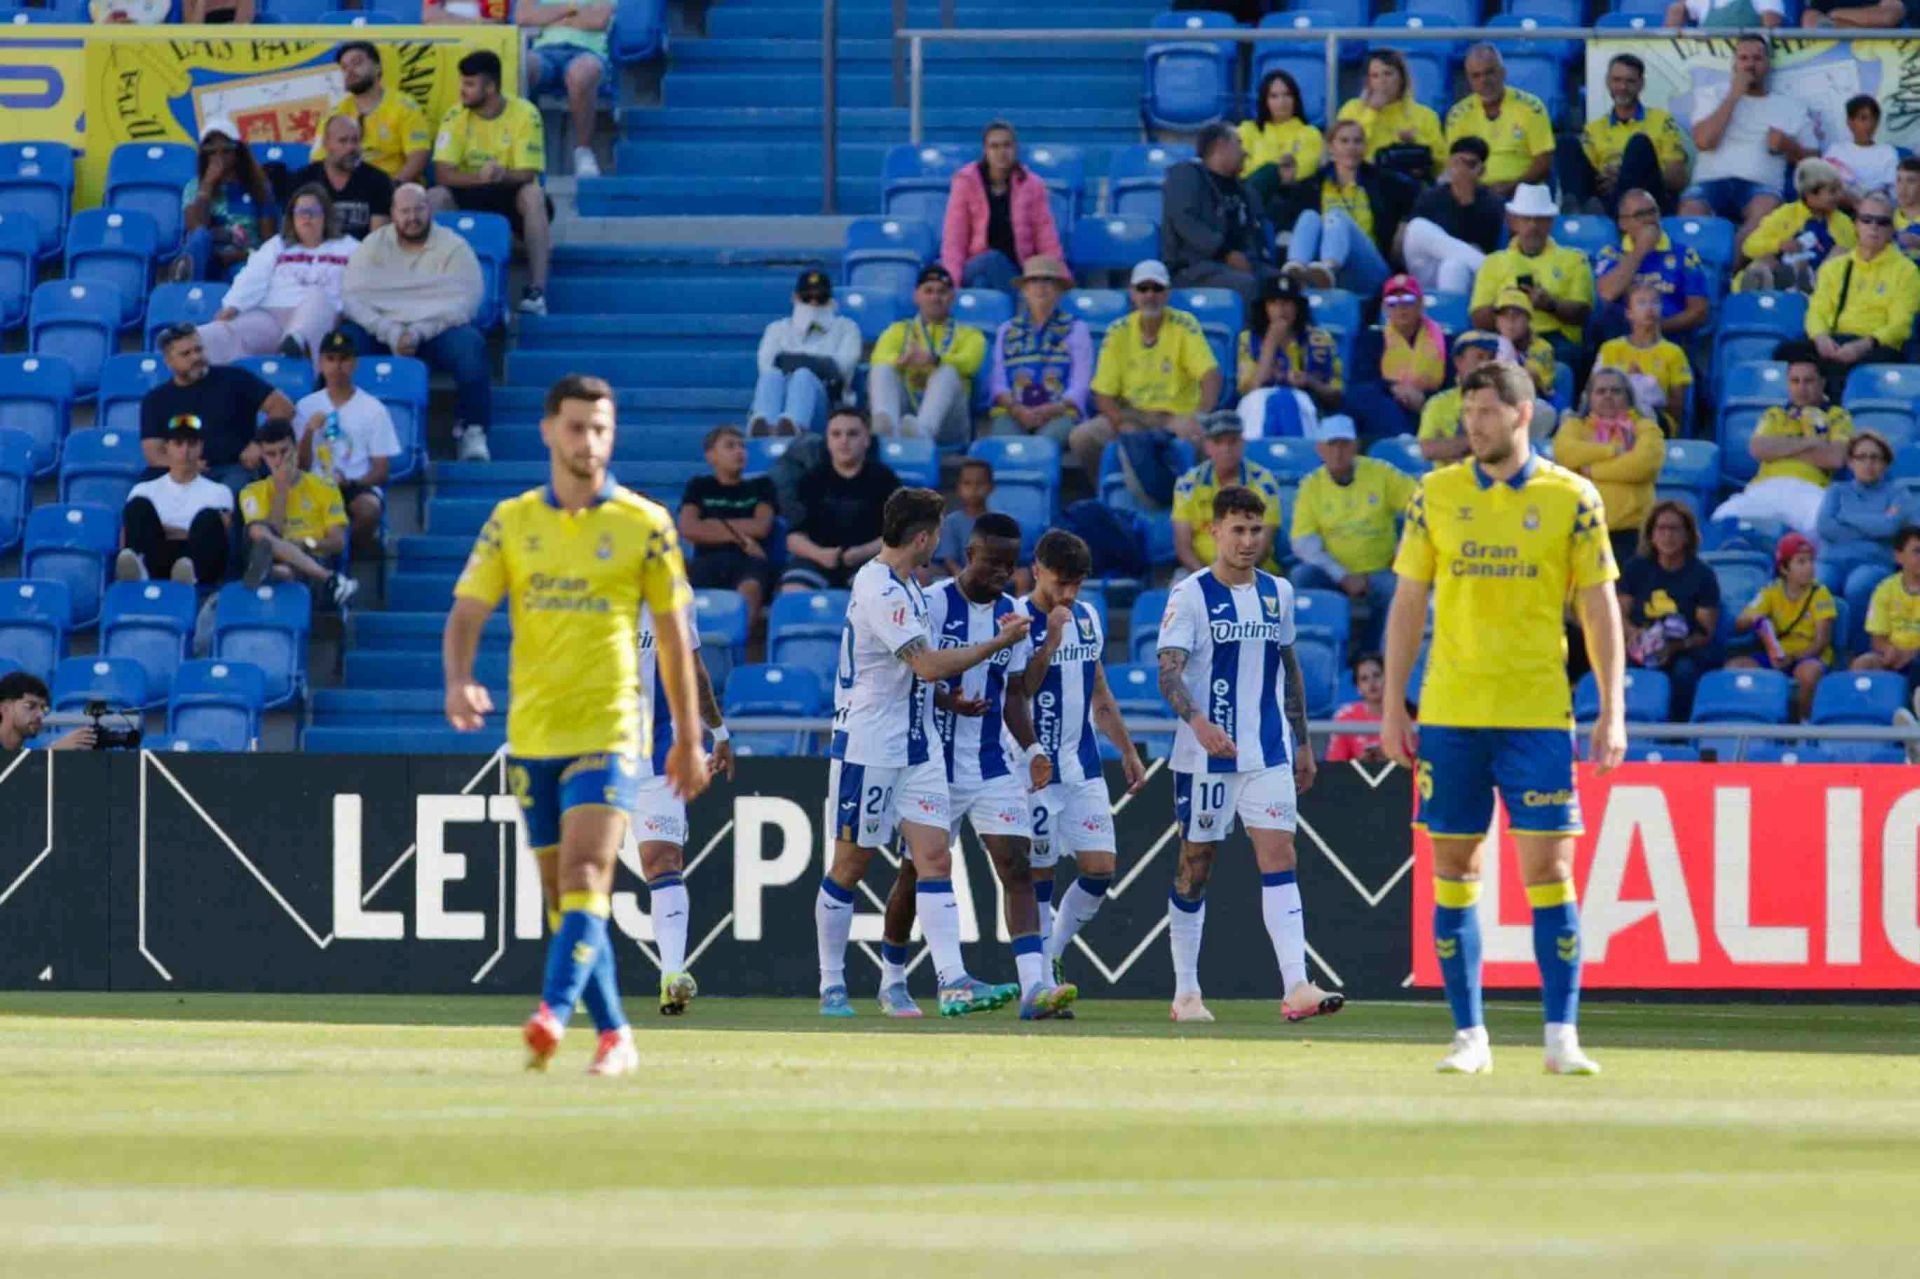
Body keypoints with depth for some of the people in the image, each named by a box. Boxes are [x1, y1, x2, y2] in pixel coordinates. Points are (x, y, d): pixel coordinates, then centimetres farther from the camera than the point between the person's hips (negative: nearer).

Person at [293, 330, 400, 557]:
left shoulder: (373, 409, 6)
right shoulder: (306, 407, 11)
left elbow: (382, 470, 4)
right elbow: (301, 467, 7)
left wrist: (351, 482, -16)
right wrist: (309, 433, -11)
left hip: (359, 486, -1)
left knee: (369, 508, -37)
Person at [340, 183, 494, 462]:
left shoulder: (453, 247, 3)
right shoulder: (373, 246, 8)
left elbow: (463, 302, -8)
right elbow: (352, 297, -2)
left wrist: (418, 332, -21)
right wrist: (390, 332, -18)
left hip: (436, 332, -1)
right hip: (381, 330, 1)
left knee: (469, 345, -33)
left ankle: (472, 431, -22)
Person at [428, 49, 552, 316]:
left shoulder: (525, 114, -11)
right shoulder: (455, 117, -5)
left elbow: (527, 175, -16)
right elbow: (442, 174, -13)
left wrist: (502, 175, -39)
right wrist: (479, 177, -33)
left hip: (511, 196, -2)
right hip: (469, 198, 2)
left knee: (533, 194, -36)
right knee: (435, 196, -28)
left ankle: (536, 291, -35)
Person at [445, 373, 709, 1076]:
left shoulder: (645, 525, 1)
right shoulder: (510, 522, 7)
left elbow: (673, 635, 6)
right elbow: (467, 612, 3)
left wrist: (687, 739, 9)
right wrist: (458, 681, -19)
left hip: (609, 728, -4)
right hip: (531, 730, 4)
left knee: (584, 875, -20)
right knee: (562, 891, 7)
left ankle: (554, 1013, -32)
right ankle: (613, 1036, 16)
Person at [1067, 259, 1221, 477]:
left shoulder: (1184, 325, -6)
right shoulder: (1118, 331, 0)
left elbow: (1210, 375, -16)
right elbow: (1103, 394, -1)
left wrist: (1201, 416, -34)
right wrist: (1124, 426, -19)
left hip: (1176, 416, -3)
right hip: (1131, 415, 3)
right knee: (1080, 438, -22)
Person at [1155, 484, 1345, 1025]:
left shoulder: (1277, 593, 10)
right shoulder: (1191, 595, -7)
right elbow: (1169, 671, -17)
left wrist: (1303, 743, 20)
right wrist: (1197, 722, -34)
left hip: (1268, 754, 4)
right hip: (1204, 754, -3)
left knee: (1279, 857, -9)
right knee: (1196, 866, 5)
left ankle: (1296, 987, -18)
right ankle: (1185, 991, 16)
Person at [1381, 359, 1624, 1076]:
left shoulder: (1571, 499, 1)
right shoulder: (1436, 495, 6)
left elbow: (1600, 610, 4)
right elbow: (1408, 605, 10)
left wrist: (1612, 713, -2)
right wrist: (1393, 707, 5)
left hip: (1538, 713, -2)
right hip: (1450, 713, 2)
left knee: (1548, 867, -6)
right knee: (1454, 872, 2)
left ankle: (1561, 1037, -4)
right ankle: (1470, 1037, 8)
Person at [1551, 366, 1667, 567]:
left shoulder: (1644, 428, 8)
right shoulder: (1575, 427, 13)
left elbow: (1644, 463, -12)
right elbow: (1565, 452, -9)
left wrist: (1593, 470, -9)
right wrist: (1613, 451, -11)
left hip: (1630, 530, -1)